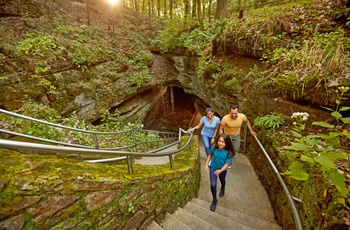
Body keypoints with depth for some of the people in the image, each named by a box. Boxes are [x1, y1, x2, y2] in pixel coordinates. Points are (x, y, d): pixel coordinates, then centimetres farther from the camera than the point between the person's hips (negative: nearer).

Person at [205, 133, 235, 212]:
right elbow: (210, 155, -3)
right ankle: (214, 200, 19)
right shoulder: (214, 147, -22)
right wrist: (206, 164, -4)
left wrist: (220, 170, -37)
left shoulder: (228, 152, -27)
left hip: (222, 170, 0)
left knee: (222, 181, 29)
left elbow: (227, 164, -23)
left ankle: (222, 189, 64)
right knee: (213, 185, -5)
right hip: (213, 168, 0)